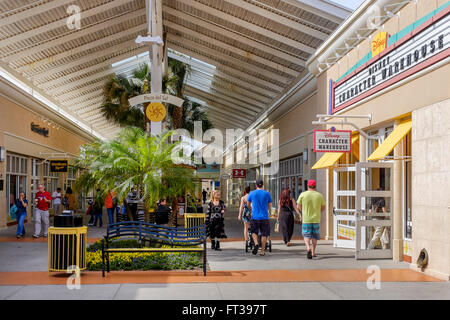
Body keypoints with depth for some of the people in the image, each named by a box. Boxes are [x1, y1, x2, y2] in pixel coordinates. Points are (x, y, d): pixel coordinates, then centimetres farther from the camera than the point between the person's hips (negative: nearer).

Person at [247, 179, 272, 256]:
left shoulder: (252, 193, 2)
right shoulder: (267, 194, 1)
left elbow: (248, 205, 16)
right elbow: (270, 207, 8)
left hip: (255, 217, 0)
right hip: (264, 217, 0)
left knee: (254, 232, 16)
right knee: (264, 234, 7)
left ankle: (256, 243, -10)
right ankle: (262, 251, 7)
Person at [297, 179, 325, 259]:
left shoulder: (303, 194, -5)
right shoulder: (319, 195, 0)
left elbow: (298, 207, 1)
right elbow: (323, 208, 6)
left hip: (306, 219, -2)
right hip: (316, 219, 2)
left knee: (306, 235, 4)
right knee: (315, 235, 14)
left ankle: (308, 248, -21)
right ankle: (313, 252, 18)